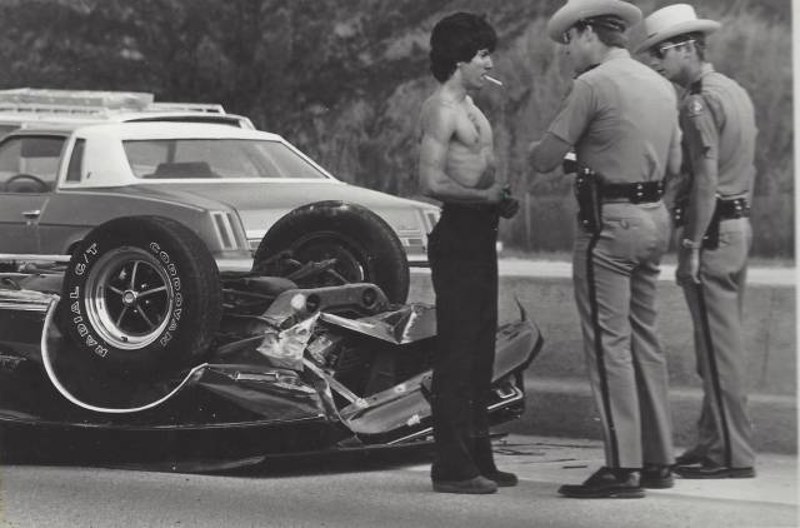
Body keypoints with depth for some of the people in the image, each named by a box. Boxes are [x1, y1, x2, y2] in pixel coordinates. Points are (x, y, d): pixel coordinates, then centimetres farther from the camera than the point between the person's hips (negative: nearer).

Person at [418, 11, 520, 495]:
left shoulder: (469, 108, 19)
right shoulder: (440, 109, -12)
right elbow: (433, 182, -20)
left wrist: (502, 199, 11)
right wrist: (487, 197, -18)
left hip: (479, 235, 10)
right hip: (456, 235, -10)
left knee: (481, 349, 13)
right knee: (457, 352, -9)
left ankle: (478, 457, 20)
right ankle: (452, 466, -8)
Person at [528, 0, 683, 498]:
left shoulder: (594, 85, -13)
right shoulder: (660, 85, 12)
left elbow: (544, 160, -11)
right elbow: (674, 163, 19)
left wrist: (540, 147, 12)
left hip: (609, 220, -8)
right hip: (655, 215, 8)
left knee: (609, 344, -6)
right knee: (644, 338, 15)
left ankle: (623, 467, -8)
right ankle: (658, 460, 18)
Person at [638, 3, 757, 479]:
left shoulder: (700, 103, -14)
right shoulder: (736, 92, 15)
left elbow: (705, 182, -20)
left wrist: (691, 248, -19)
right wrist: (740, 219, 21)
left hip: (712, 230, -10)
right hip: (740, 226, 10)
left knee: (718, 347, -6)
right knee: (725, 342, 13)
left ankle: (733, 455, -5)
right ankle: (715, 441, 19)